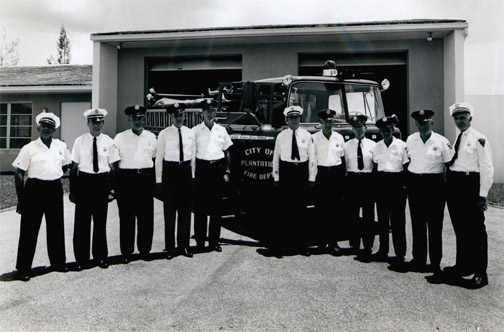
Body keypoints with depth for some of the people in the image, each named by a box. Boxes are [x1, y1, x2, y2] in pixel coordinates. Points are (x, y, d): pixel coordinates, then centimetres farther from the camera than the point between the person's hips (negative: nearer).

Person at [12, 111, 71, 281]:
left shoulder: (61, 146, 6)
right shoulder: (29, 148, -5)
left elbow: (65, 165, 23)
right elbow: (19, 174, -5)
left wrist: (53, 176, 12)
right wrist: (20, 199, -7)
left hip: (55, 189, 4)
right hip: (34, 189, -4)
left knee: (56, 228, 13)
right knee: (29, 230, 2)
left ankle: (58, 262, 29)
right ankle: (23, 269, 13)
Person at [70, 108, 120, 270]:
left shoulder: (109, 142, 1)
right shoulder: (80, 141, 1)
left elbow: (113, 167, 3)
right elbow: (74, 167, 1)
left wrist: (112, 189, 0)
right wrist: (73, 190, -2)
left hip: (102, 182, 1)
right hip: (84, 181, 0)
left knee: (100, 221, 10)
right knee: (82, 222, 4)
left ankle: (101, 256, 24)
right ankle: (81, 259, 17)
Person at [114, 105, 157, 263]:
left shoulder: (151, 137, 10)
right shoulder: (120, 137, 3)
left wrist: (154, 179, 10)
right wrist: (113, 183, -1)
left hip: (146, 178, 2)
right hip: (126, 177, -2)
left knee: (146, 216, 5)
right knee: (126, 216, 3)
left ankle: (144, 249, 20)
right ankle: (126, 251, 15)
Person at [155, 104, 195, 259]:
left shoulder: (190, 133, 8)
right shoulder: (164, 134, -2)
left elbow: (193, 156, 11)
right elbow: (159, 157, -1)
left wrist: (192, 176, 9)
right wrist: (158, 180, -4)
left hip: (186, 170, 3)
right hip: (170, 171, -3)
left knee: (185, 209, 8)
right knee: (169, 210, 3)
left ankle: (184, 245, 21)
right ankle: (170, 247, 15)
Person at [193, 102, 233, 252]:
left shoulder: (221, 130, 10)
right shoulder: (195, 130, 3)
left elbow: (227, 152, 12)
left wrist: (227, 171, 5)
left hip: (218, 168, 2)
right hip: (202, 168, -2)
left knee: (217, 206, 4)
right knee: (200, 206, 1)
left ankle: (214, 241, 13)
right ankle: (200, 241, 11)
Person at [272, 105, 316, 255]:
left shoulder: (307, 135, 5)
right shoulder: (281, 136, 5)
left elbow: (312, 158, 4)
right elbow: (276, 157, 6)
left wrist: (311, 178, 0)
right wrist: (276, 177, 2)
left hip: (302, 171, 0)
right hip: (286, 171, 0)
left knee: (301, 208, 2)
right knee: (285, 208, 3)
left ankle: (302, 243, 11)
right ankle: (285, 241, 16)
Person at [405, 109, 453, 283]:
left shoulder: (441, 141, -5)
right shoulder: (410, 140, 7)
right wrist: (407, 182, 12)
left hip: (434, 183, -4)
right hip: (414, 182, 4)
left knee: (435, 226, -1)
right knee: (417, 224, 12)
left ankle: (436, 265, 7)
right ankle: (419, 260, 25)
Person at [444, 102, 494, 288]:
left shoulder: (478, 139, -8)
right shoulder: (456, 139, 14)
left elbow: (487, 169, -11)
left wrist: (482, 195, -15)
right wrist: (449, 186, 9)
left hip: (470, 185, -7)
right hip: (454, 185, 8)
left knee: (475, 230, -1)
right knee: (460, 229, 16)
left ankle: (480, 273, 10)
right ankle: (463, 265, 29)